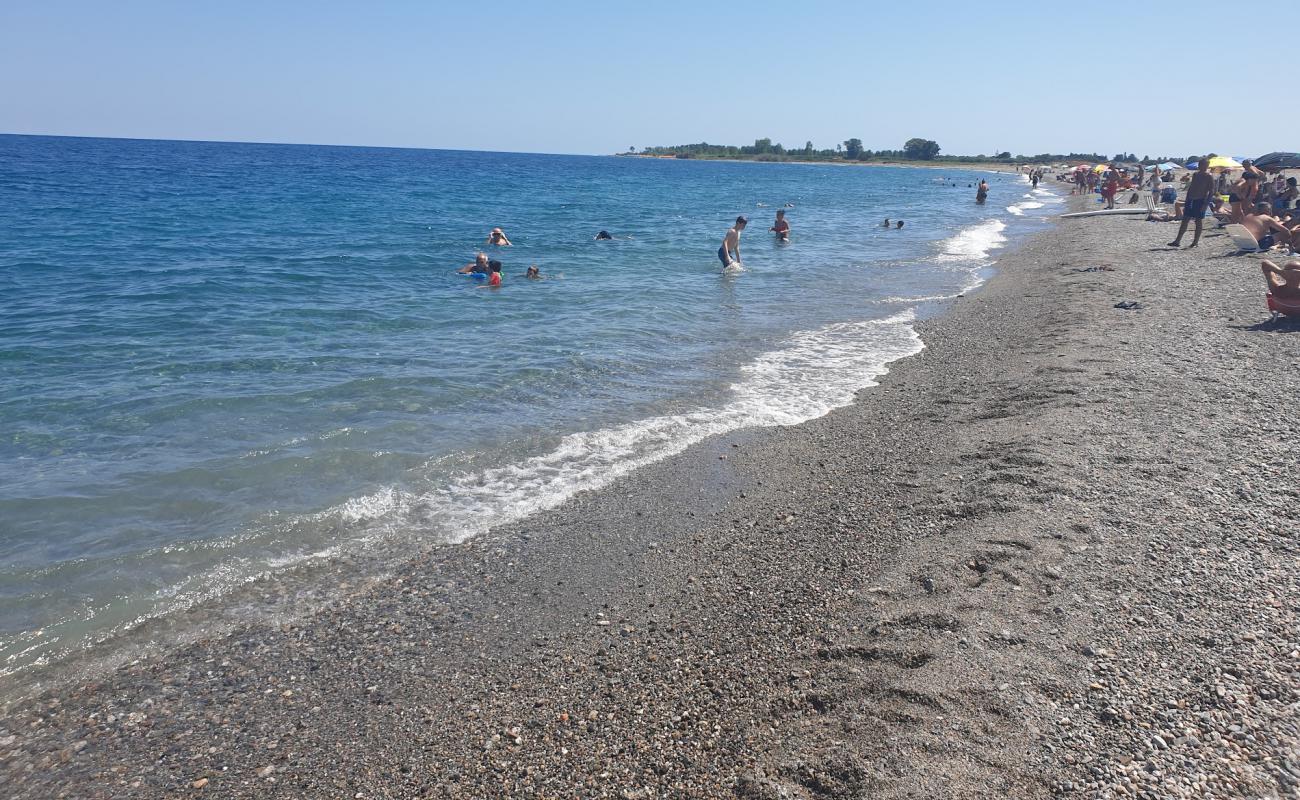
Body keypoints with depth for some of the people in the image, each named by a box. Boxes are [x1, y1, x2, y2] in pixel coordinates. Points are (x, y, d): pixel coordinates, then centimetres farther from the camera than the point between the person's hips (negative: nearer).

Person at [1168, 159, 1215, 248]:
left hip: (1200, 201, -6)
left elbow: (1211, 191, -10)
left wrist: (1206, 203, -18)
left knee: (1199, 221, 0)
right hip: (1191, 200, 6)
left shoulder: (1209, 176, -6)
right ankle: (1177, 241, 4)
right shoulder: (1195, 174, 13)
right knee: (1185, 220, 4)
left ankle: (1195, 242, 5)